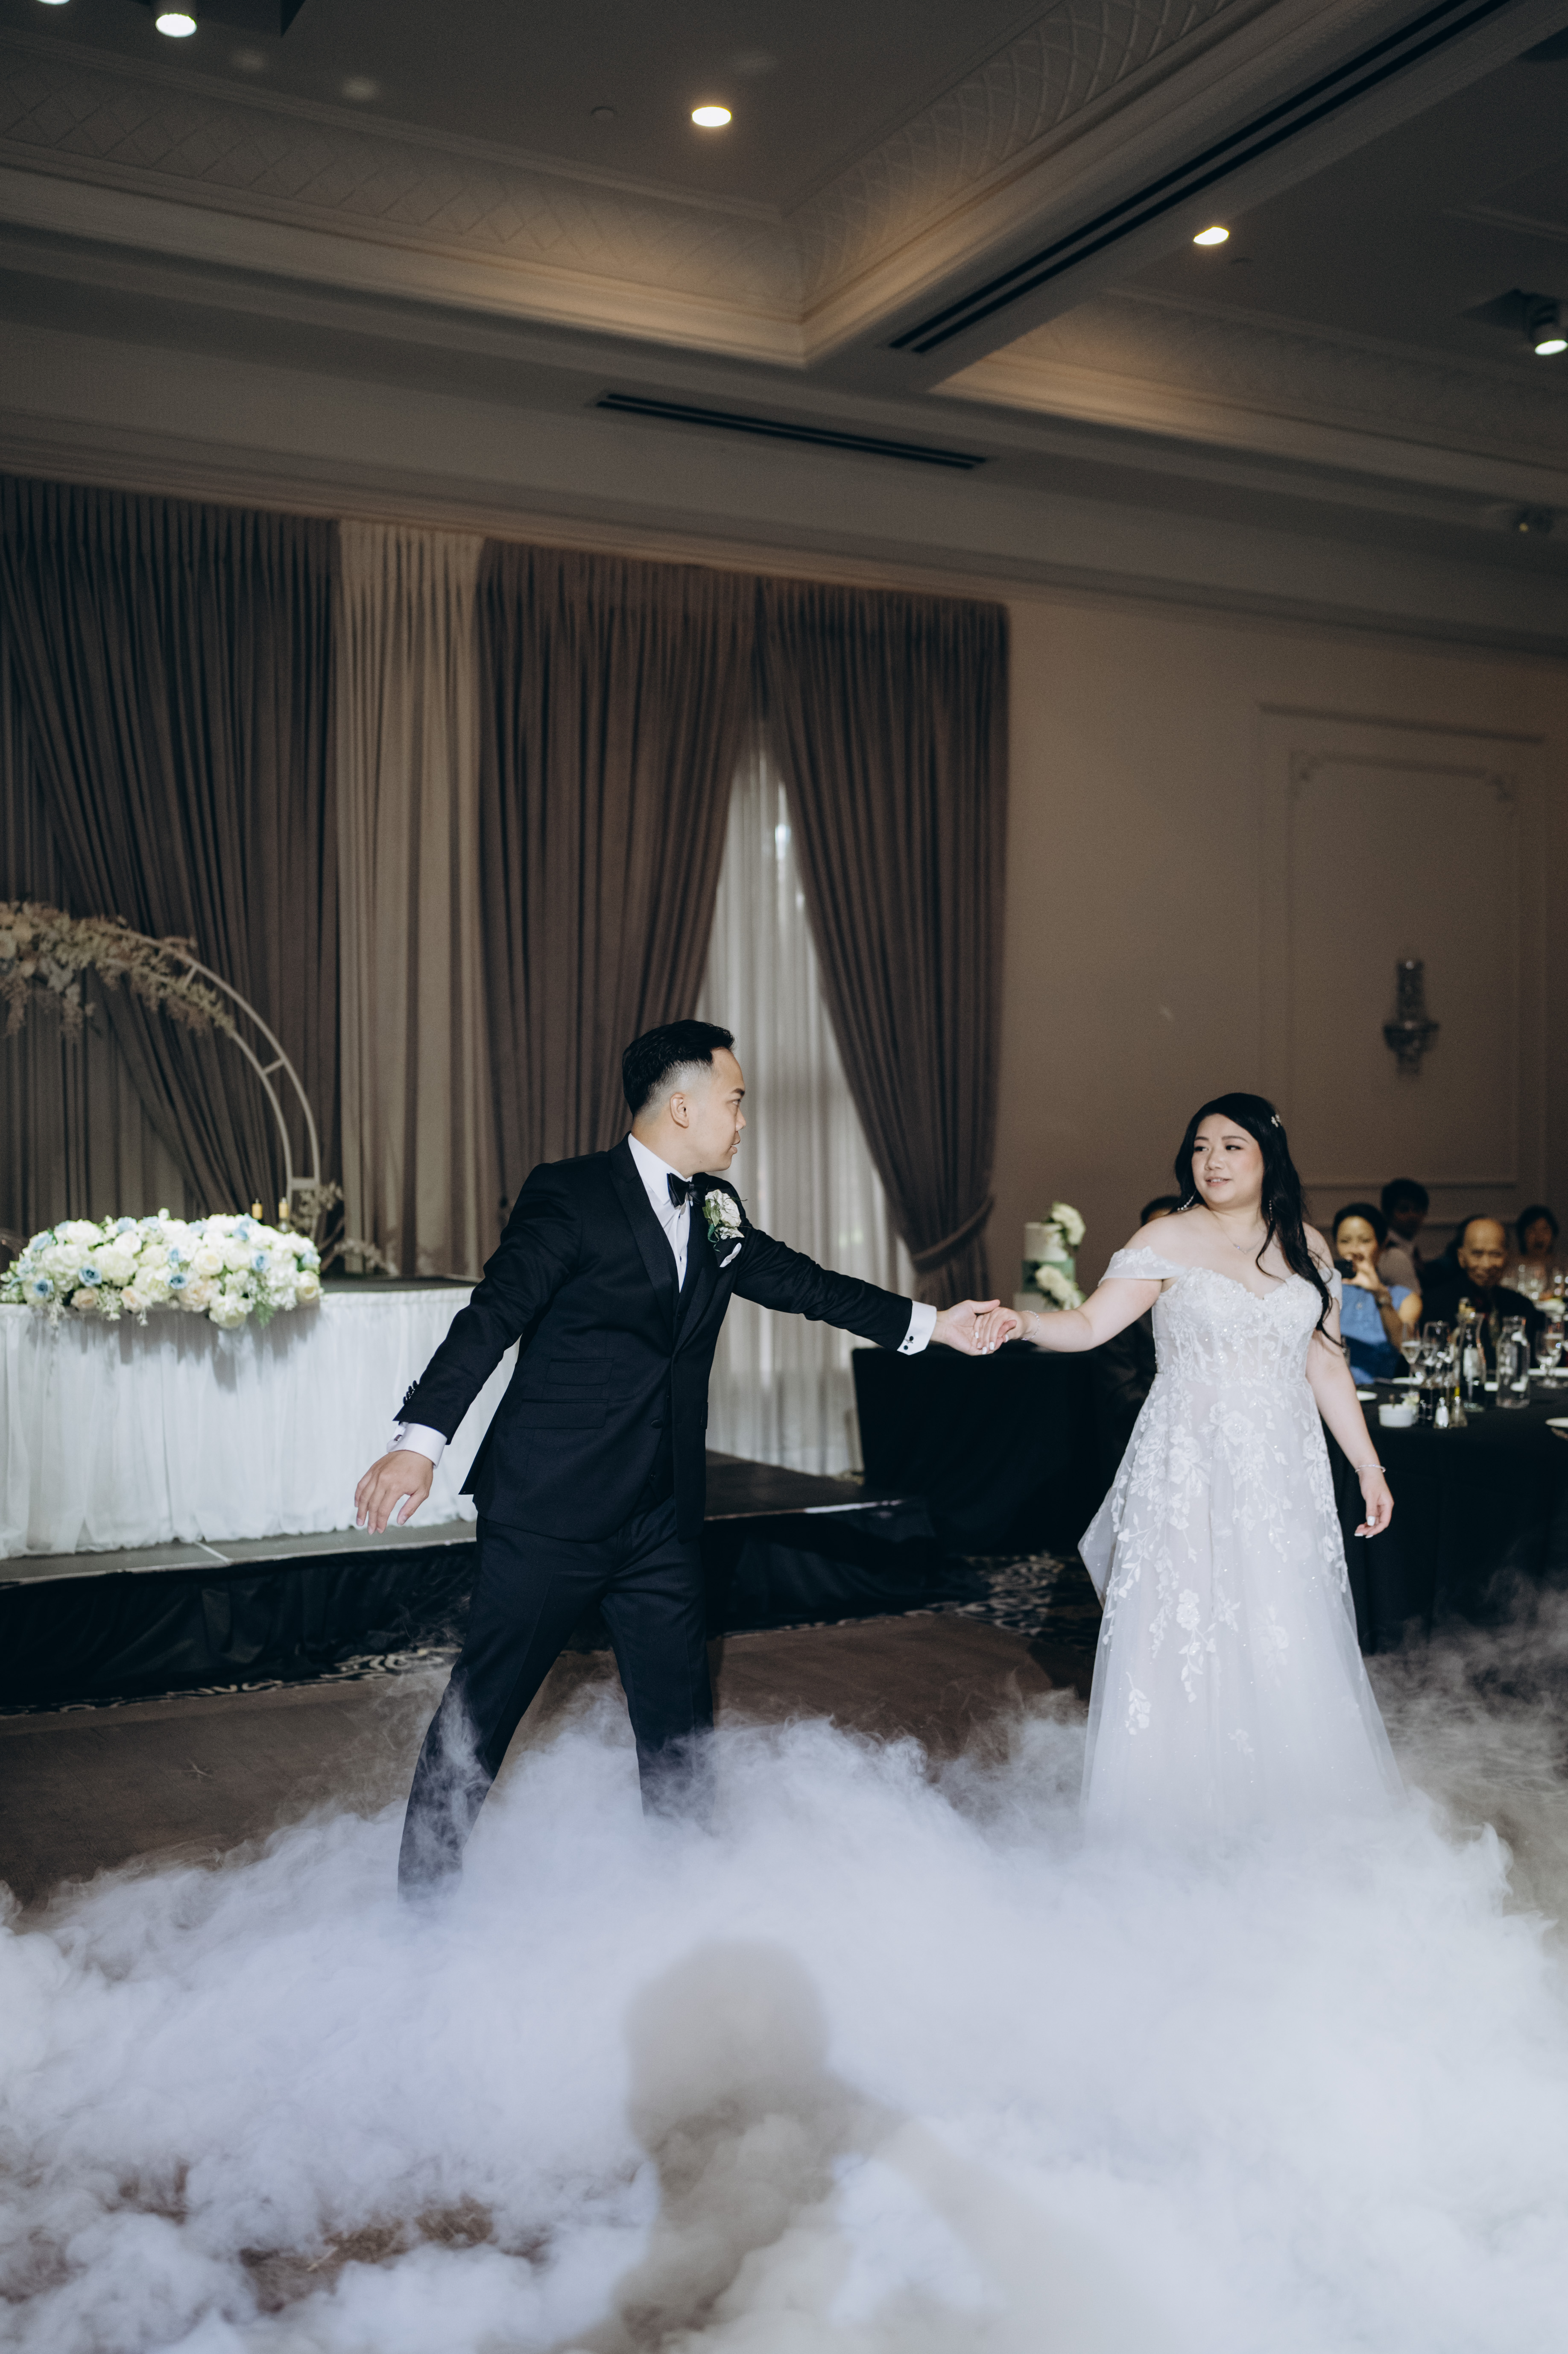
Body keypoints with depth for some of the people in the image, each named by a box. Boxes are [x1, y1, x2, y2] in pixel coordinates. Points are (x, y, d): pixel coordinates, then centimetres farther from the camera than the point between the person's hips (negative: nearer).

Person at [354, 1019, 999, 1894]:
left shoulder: (715, 1209, 10)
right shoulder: (571, 1195, -11)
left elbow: (799, 1281, 18)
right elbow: (492, 1317, -19)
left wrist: (929, 1323, 16)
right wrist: (420, 1440, -31)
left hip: (662, 1519, 6)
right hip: (550, 1510, -6)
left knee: (681, 1724, 13)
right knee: (479, 1713, 4)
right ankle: (426, 1900, 21)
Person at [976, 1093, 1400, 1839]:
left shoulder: (1306, 1248, 9)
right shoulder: (1169, 1241, -3)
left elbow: (1325, 1365, 14)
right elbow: (1091, 1323, -10)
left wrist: (1368, 1465, 13)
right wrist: (1024, 1322, -30)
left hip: (1283, 1470, 3)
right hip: (1190, 1468, -3)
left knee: (1288, 1644, 3)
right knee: (1184, 1631, -4)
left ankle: (1283, 1812, 18)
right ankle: (1181, 1815, 8)